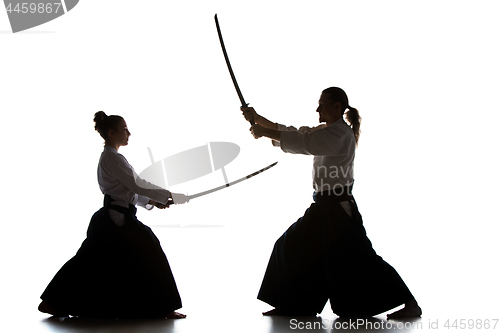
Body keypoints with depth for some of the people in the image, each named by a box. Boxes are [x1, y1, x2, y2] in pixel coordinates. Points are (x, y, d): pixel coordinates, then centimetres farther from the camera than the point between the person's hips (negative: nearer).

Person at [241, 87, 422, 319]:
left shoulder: (341, 134, -14)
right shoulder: (325, 131, 16)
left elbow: (303, 142, -22)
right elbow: (293, 133, 14)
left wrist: (263, 132, -17)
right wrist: (257, 119, 6)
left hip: (339, 208, -10)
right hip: (324, 207, 10)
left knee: (359, 258, -13)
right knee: (292, 246, 10)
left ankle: (410, 305, -8)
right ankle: (287, 306, 20)